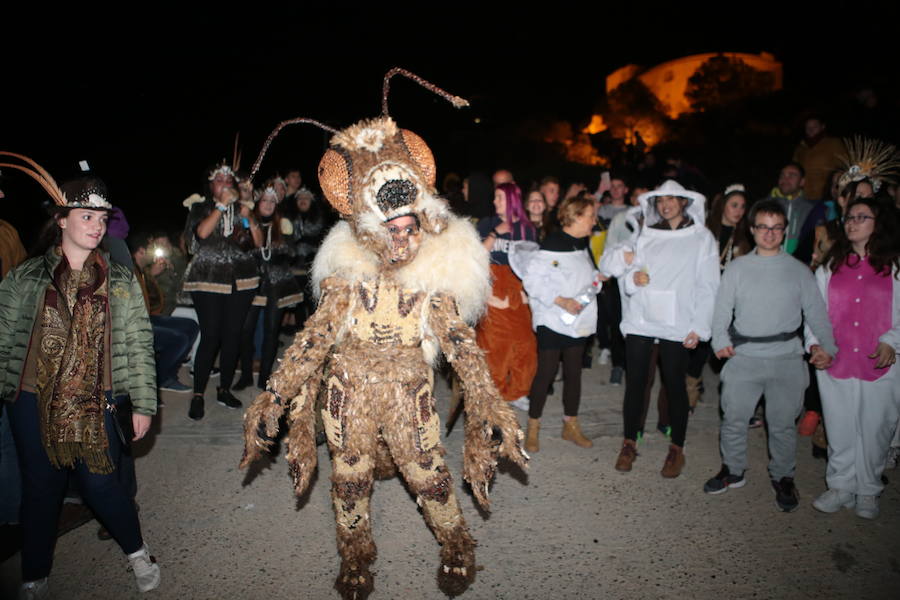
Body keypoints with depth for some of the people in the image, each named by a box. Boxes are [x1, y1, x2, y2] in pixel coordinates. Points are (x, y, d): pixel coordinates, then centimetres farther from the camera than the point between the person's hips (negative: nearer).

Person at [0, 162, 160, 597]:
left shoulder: (120, 280, 3)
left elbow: (138, 344, 1)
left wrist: (143, 403, -2)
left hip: (97, 405, -1)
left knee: (101, 484, 3)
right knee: (41, 491, 11)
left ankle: (138, 553, 29)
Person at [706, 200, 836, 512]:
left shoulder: (799, 271, 6)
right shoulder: (737, 268, 4)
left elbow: (816, 312, 5)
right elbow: (722, 308, 2)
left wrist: (826, 346, -9)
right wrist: (720, 340, -13)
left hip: (786, 359, 0)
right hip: (743, 358, 0)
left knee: (783, 423, 10)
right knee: (734, 418, 8)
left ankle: (783, 477, 29)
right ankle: (733, 470, 28)